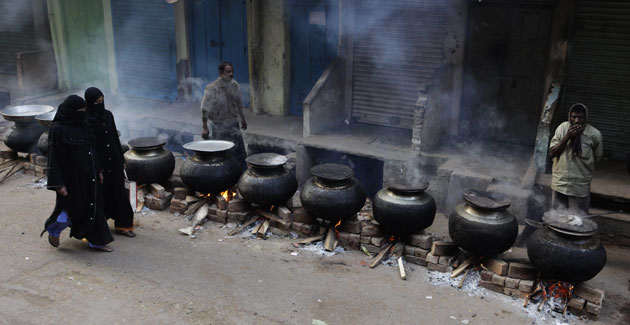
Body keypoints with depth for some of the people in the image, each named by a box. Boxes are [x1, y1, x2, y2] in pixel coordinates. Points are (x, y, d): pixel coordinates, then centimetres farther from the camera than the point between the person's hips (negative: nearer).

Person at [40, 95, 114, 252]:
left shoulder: (81, 125, 4)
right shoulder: (57, 129, -17)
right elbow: (53, 158, -16)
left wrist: (98, 170, 15)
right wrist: (59, 184, -17)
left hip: (88, 175, 7)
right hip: (71, 177, -7)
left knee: (93, 207, 11)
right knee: (73, 209, 5)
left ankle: (96, 241, 21)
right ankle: (53, 230, 34)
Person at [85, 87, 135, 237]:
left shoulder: (108, 115, 4)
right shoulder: (86, 121, -14)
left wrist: (122, 159, 13)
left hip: (114, 162, 5)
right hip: (99, 163, -5)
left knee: (119, 191, 7)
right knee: (101, 195, 8)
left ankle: (122, 225, 16)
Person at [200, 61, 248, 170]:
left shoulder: (235, 85, 1)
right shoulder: (211, 88, -16)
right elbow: (205, 109, -13)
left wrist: (243, 119, 22)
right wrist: (204, 127, -12)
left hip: (234, 125, 5)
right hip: (219, 126, -5)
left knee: (240, 153, 10)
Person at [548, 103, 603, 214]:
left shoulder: (594, 135, -9)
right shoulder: (562, 128, -5)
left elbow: (597, 157, 6)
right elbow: (551, 153, -7)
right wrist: (567, 137, -17)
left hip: (580, 187, -2)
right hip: (559, 183, 2)